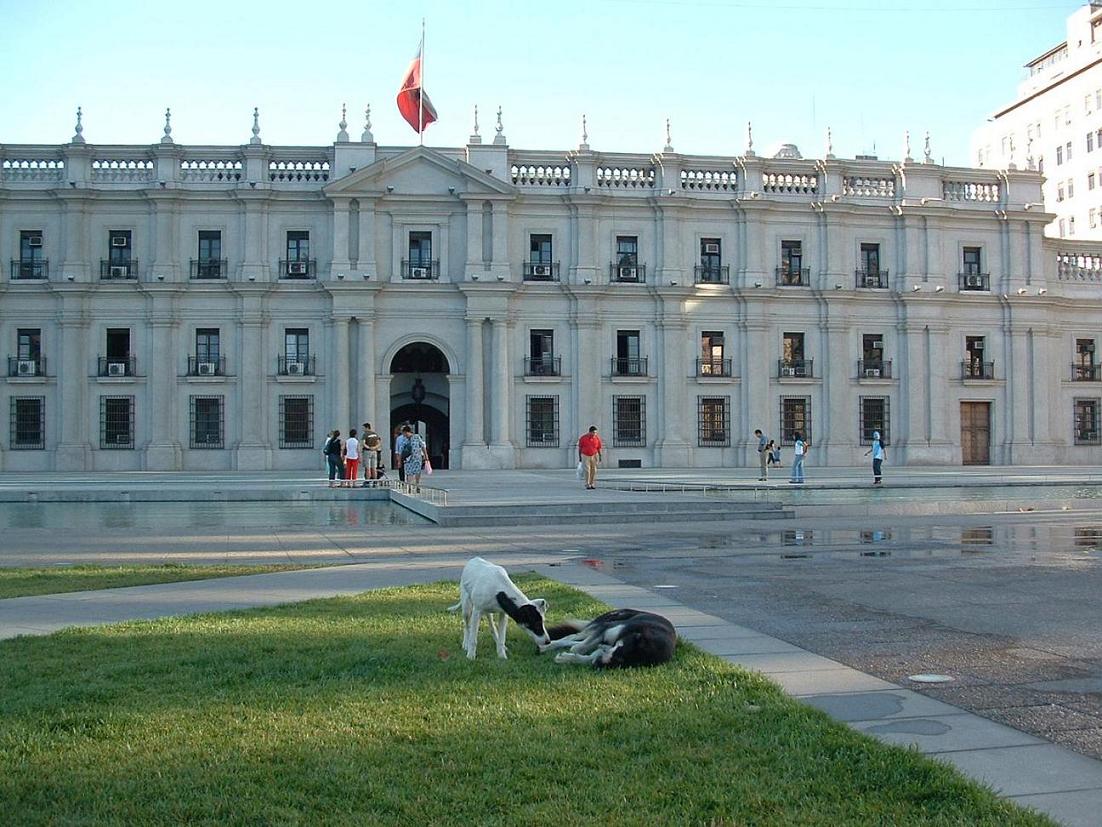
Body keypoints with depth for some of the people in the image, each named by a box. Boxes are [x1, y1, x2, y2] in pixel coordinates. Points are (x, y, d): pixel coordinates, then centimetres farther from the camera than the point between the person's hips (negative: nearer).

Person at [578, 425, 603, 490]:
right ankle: (587, 485, -8)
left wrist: (600, 456, -5)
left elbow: (599, 448, 0)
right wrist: (579, 457, -1)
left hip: (594, 455, 2)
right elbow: (580, 447, -2)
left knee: (593, 470, 3)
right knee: (587, 470, -10)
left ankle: (592, 484, 14)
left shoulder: (597, 438, -9)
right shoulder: (583, 438, -12)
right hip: (585, 456, -2)